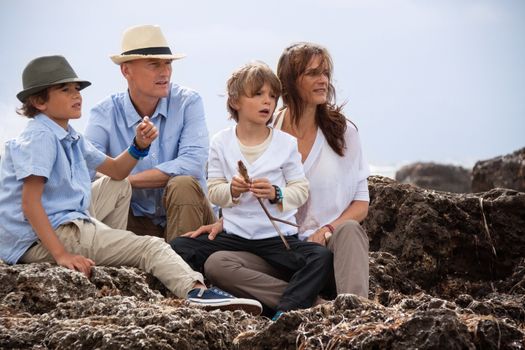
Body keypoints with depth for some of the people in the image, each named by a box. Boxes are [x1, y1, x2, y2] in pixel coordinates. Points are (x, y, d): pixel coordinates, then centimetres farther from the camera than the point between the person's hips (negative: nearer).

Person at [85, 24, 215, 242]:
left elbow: (193, 163, -20)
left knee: (183, 185, -31)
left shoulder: (188, 103, -5)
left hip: (185, 215, -1)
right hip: (136, 221, 1)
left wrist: (128, 179, -19)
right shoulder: (106, 113, -2)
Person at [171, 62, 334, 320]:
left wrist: (275, 194, -19)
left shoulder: (286, 143, 1)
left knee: (322, 257, -29)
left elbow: (301, 190, 0)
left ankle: (285, 311, -40)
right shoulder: (221, 142, 4)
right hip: (233, 234, 1)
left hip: (278, 236, -1)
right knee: (179, 248, -19)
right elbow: (213, 191, 4)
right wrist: (232, 190, -18)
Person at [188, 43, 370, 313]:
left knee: (349, 229, -35)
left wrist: (328, 230, -14)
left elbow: (361, 203, 5)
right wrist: (222, 224, -7)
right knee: (216, 264, -26)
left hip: (329, 247, -1)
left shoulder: (342, 131, 7)